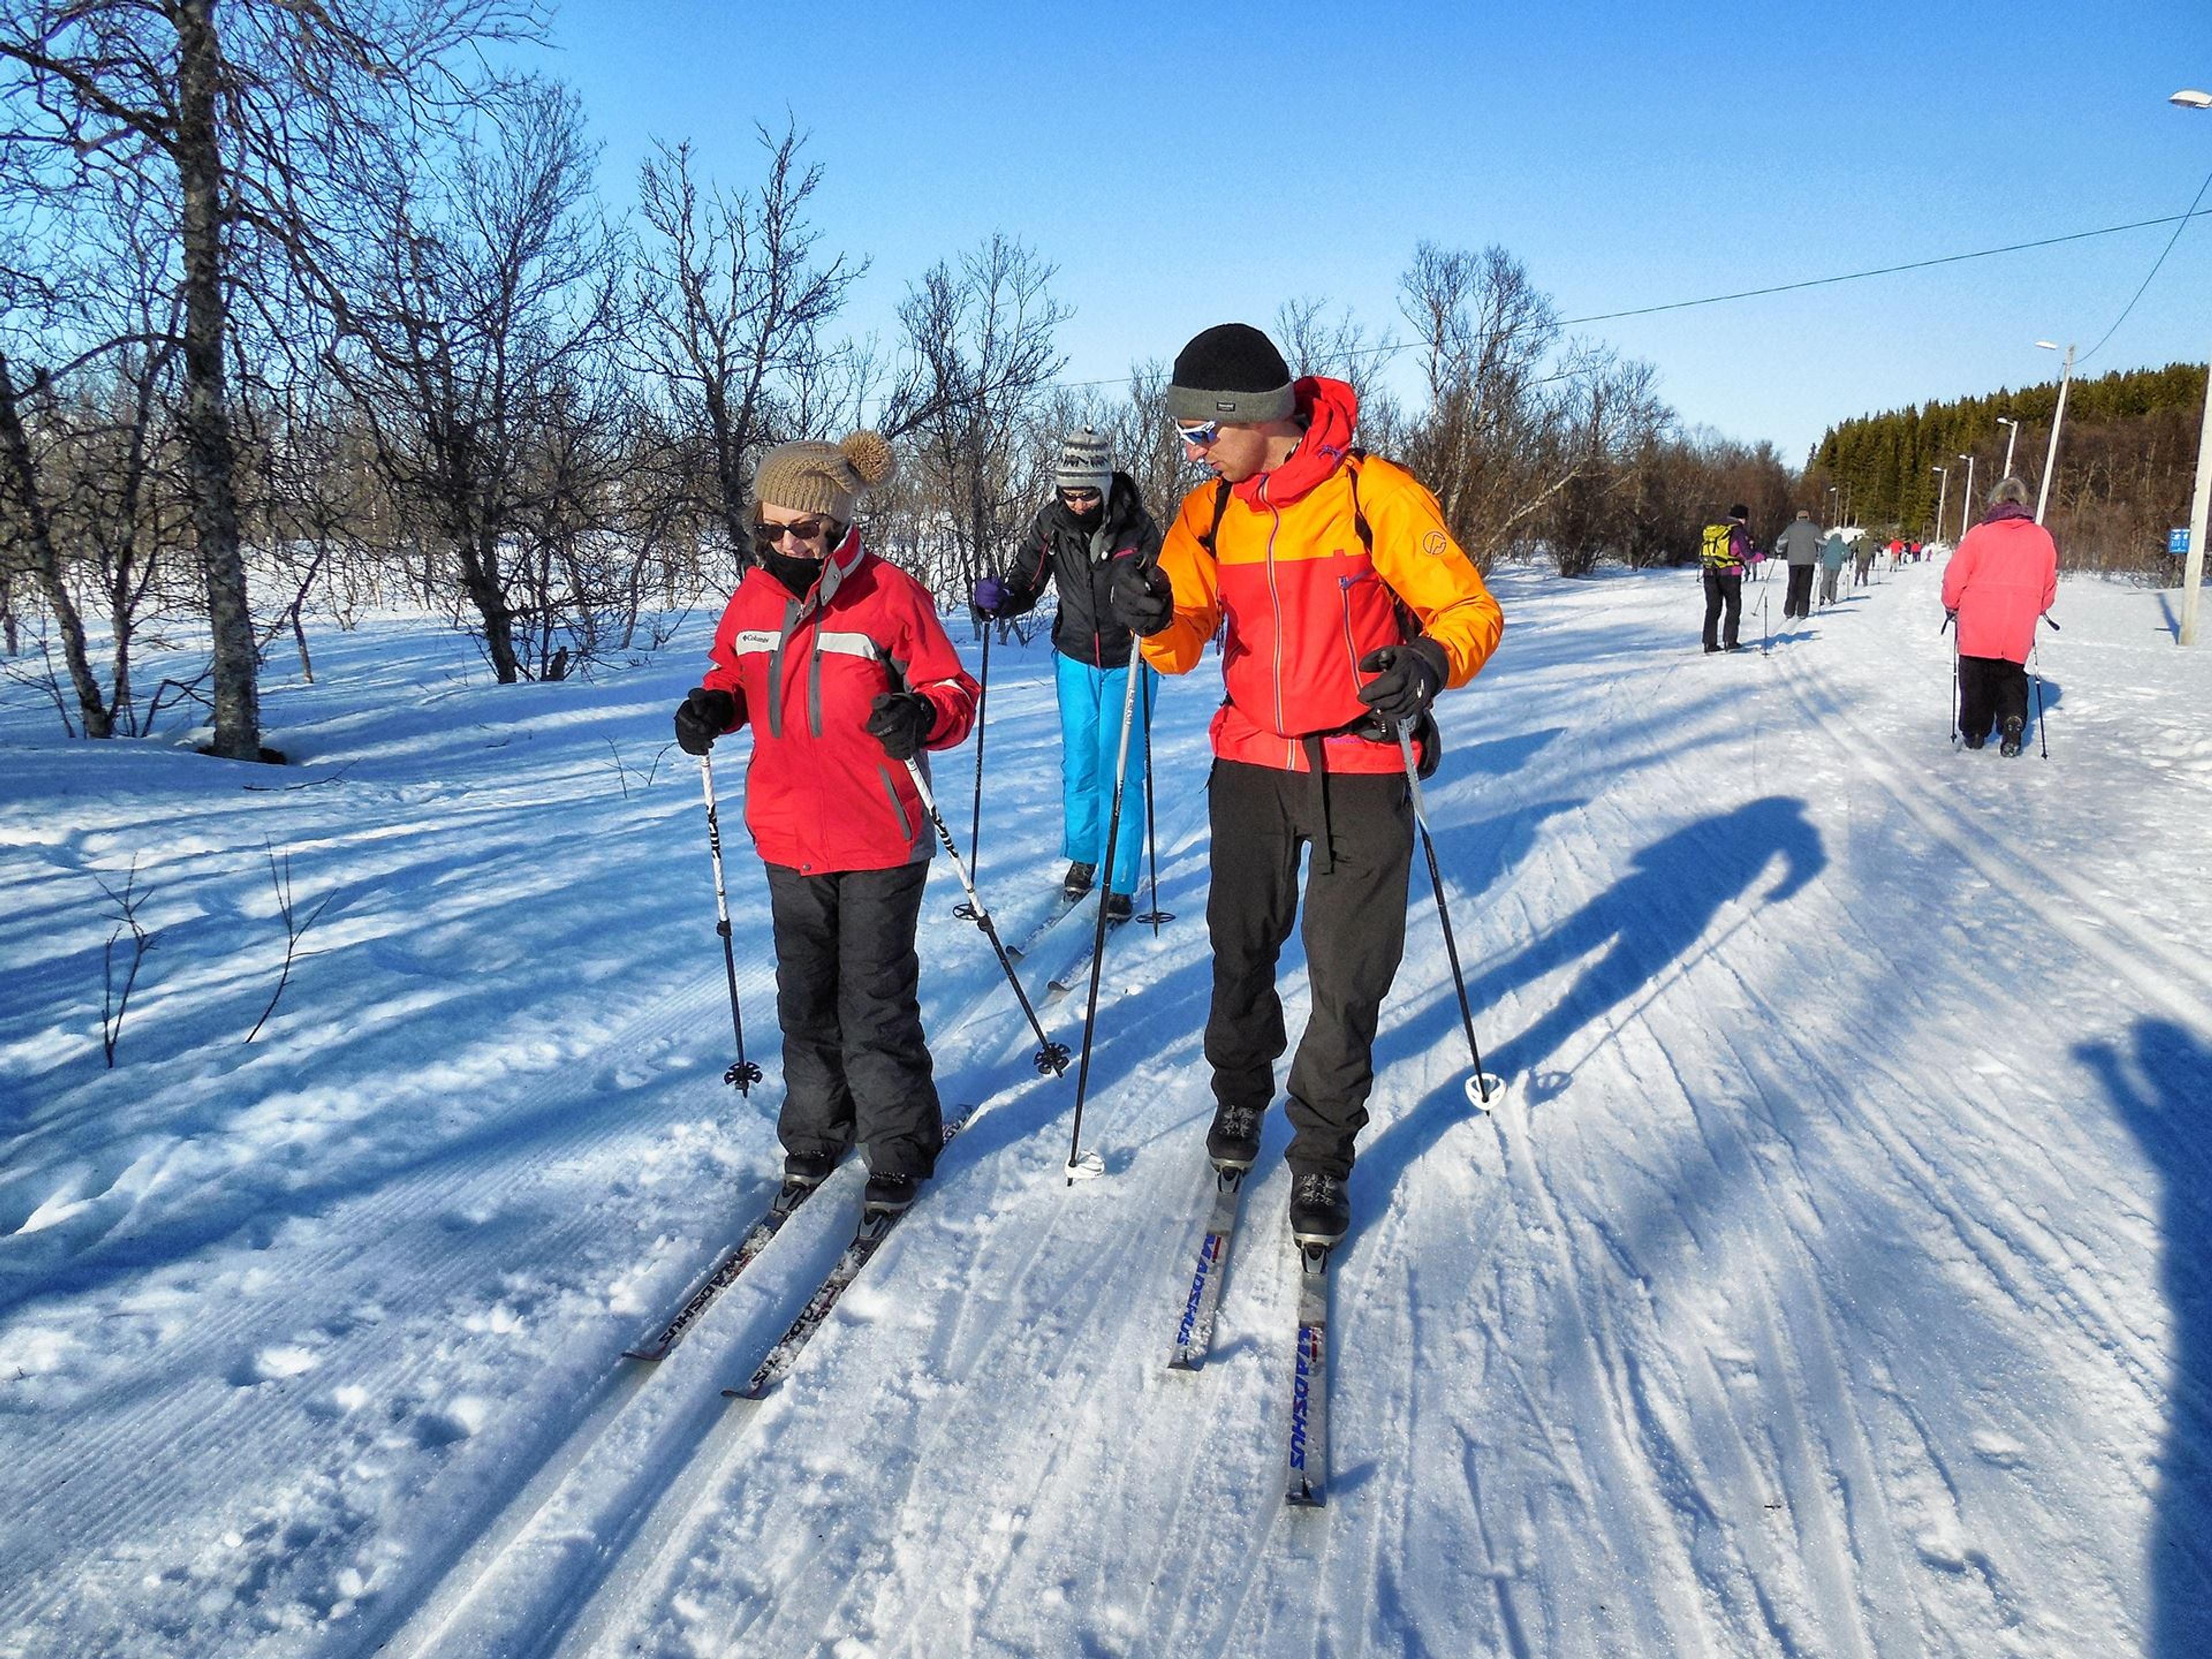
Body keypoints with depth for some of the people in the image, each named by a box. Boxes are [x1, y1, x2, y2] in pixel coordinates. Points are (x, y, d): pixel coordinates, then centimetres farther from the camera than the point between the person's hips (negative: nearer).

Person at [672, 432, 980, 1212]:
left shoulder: (891, 594, -11)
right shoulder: (753, 599, 3)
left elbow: (954, 692, -7)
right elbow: (734, 674, 19)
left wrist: (922, 717, -28)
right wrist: (712, 706, -3)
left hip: (879, 840, -5)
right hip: (789, 840, 5)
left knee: (875, 1004, 3)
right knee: (805, 999, 17)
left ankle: (899, 1147, 20)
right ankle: (815, 1132, 34)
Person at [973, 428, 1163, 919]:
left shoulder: (1137, 526, -18)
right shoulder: (1051, 523, -10)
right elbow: (1025, 584, -4)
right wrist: (999, 596, -25)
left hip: (1128, 663, -3)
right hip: (1075, 659, 3)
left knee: (1121, 772, -3)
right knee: (1079, 764, 12)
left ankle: (1120, 881, 7)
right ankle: (1082, 854, 34)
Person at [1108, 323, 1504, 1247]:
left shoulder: (1377, 495, -13)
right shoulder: (1209, 512, 2)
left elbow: (1471, 611, -10)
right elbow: (1183, 647, 1)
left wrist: (1431, 661, -31)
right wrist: (1155, 618, -22)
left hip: (1360, 771, -4)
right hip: (1249, 764, 4)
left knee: (1347, 978, 2)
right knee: (1241, 948, 16)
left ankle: (1321, 1160, 19)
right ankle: (1240, 1095, 41)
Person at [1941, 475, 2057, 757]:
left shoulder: (1979, 534, -6)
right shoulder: (2042, 537, 4)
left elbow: (1955, 577, -3)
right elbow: (2049, 586, 13)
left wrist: (1952, 606, 13)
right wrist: (2035, 610, 29)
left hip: (1977, 627, -2)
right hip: (2019, 630, 2)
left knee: (1975, 676, 12)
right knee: (2012, 677, 14)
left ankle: (1975, 731, 15)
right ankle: (2013, 721, -8)